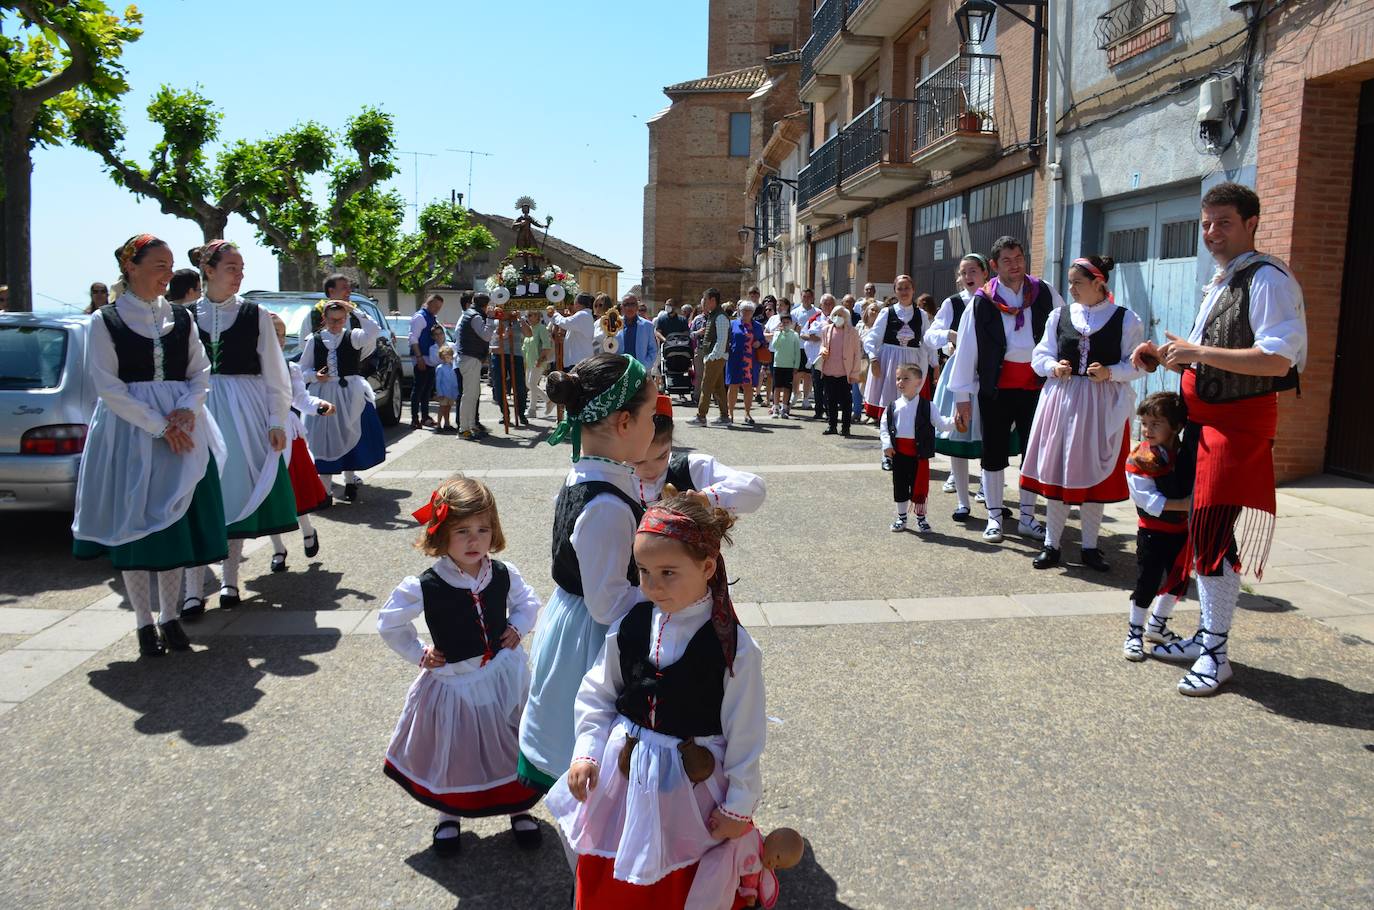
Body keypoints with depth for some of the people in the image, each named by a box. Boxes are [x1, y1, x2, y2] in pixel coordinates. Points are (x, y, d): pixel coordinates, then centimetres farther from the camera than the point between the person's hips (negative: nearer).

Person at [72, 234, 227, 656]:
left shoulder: (180, 318, 9)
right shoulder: (105, 320, -2)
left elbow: (201, 373, 9)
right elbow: (107, 387, -7)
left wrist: (187, 409, -11)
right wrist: (159, 426, -14)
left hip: (183, 434, 3)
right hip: (130, 432, -3)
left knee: (176, 522, 5)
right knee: (135, 524, 2)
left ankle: (169, 617, 18)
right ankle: (144, 623, 14)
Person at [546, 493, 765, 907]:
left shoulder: (733, 647, -19)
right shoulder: (631, 625, -8)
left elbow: (745, 733, -12)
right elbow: (596, 693, 3)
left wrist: (739, 806, -6)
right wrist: (586, 752, -6)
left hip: (691, 784, -3)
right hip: (622, 776, 4)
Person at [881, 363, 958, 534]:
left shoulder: (926, 406, -2)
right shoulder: (893, 406, 4)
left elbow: (940, 423, -5)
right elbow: (883, 425, 6)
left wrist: (953, 421, -23)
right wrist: (887, 444, -6)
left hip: (919, 453, -2)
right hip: (899, 453, 2)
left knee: (919, 486, 3)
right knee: (899, 485, 11)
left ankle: (921, 518, 19)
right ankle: (901, 517, 25)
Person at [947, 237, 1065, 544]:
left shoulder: (1045, 293, 0)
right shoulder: (982, 302, -5)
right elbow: (966, 348, -6)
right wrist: (962, 395, -7)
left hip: (1036, 386, 2)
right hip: (996, 388, -2)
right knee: (994, 452, 6)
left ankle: (1027, 518, 23)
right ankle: (994, 517, 19)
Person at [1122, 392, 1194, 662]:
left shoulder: (1187, 455, -2)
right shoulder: (1138, 460, -16)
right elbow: (1148, 500, -21)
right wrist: (1184, 504, -25)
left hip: (1182, 530, 5)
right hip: (1152, 531, -5)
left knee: (1179, 580, 16)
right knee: (1147, 582, -2)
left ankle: (1157, 625, 35)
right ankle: (1135, 633, 13)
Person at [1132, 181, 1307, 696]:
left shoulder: (1268, 279, -13)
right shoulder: (1218, 283, 17)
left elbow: (1277, 360, -24)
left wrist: (1198, 352, -23)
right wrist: (1168, 357, 9)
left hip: (1237, 422, -9)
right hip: (1203, 418, 10)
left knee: (1213, 535, -9)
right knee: (1201, 531, 14)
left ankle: (1215, 655, 3)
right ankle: (1206, 636, 26)